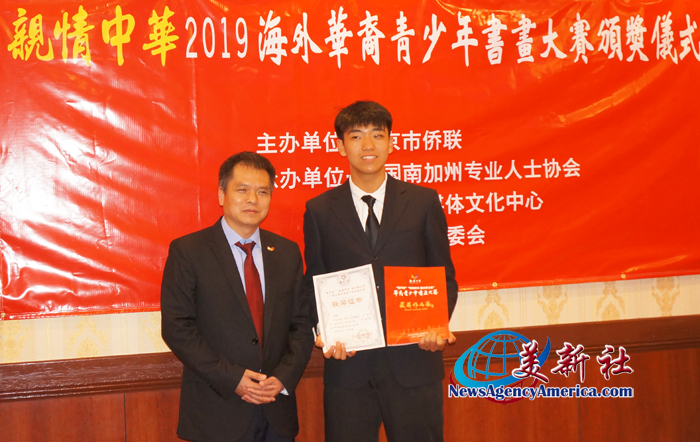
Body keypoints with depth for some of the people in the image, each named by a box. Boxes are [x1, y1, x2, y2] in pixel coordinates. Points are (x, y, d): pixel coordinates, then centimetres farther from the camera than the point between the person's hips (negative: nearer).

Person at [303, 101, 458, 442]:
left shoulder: (424, 202, 5)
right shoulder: (319, 210, 6)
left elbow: (444, 276, 7)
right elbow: (314, 284, 8)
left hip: (414, 363, 0)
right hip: (348, 366, 0)